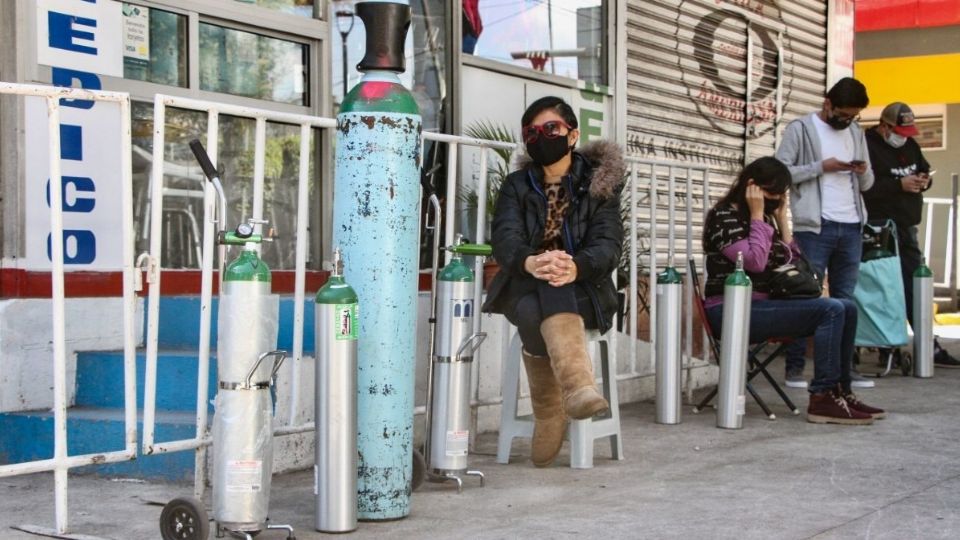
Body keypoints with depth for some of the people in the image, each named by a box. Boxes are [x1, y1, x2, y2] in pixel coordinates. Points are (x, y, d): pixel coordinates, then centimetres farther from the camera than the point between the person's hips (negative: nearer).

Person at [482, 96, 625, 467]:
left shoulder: (598, 184, 7)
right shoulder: (517, 185, 12)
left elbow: (608, 242, -10)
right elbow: (504, 238, -8)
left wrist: (576, 266, -35)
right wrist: (530, 262, -34)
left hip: (581, 288, -2)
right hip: (525, 287, 2)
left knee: (556, 293, -36)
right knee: (534, 313, -34)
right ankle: (577, 385, -43)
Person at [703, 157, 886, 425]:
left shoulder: (764, 219, 18)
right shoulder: (724, 216, -8)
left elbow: (791, 261, 13)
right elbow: (755, 261, -21)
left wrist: (781, 217, 9)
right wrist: (757, 215, -12)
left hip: (762, 305, 9)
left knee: (847, 308, -1)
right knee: (830, 310, -21)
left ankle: (840, 392, 1)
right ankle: (822, 398, -23)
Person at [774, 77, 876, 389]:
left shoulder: (856, 132, 17)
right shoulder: (801, 128, -1)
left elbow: (866, 184, 20)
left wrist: (863, 171, -2)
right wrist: (821, 167, -15)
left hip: (851, 227, 6)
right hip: (814, 227, -6)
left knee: (845, 299, 7)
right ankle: (795, 367, 0)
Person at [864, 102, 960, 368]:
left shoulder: (910, 145, 13)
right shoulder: (868, 147, -13)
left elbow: (925, 170, 25)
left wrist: (925, 181, 1)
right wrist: (900, 185, -22)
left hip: (907, 227, 8)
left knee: (914, 287, 11)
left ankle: (930, 348, 16)